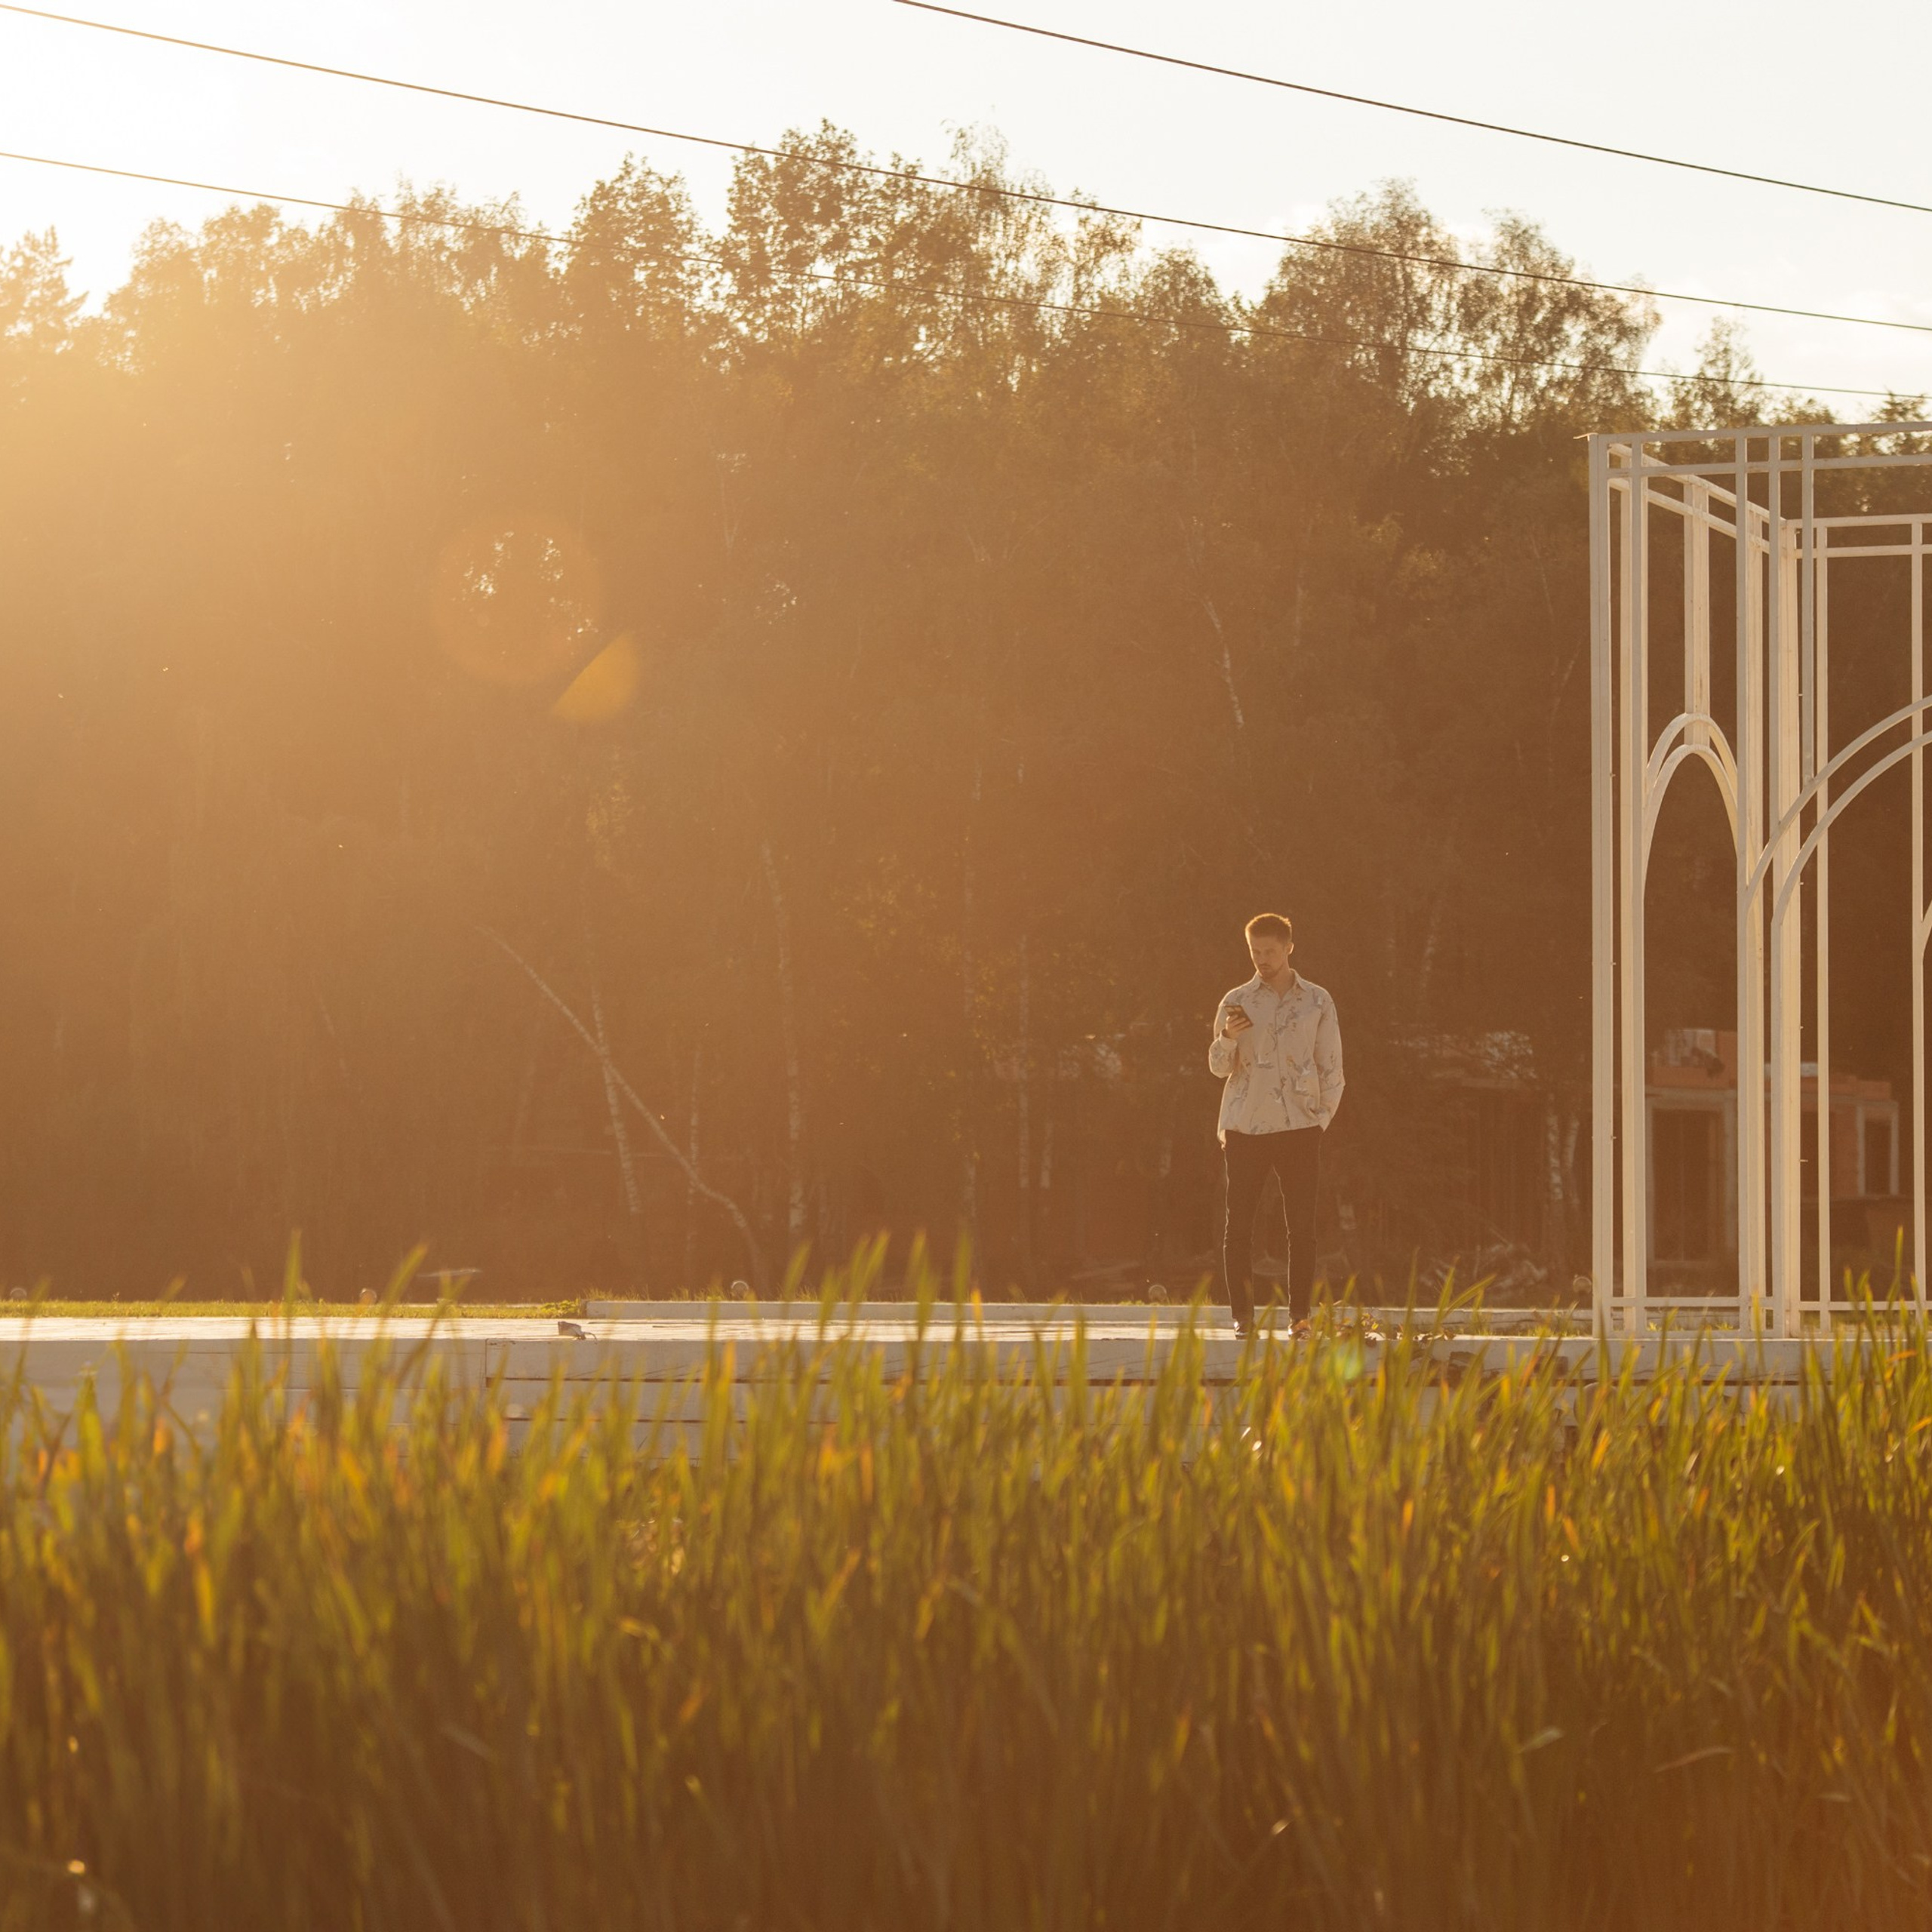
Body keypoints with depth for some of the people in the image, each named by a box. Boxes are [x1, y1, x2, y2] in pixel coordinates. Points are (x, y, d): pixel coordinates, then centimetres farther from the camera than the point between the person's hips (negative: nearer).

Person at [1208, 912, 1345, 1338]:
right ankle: (1242, 1315, 0)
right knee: (1238, 1226, -4)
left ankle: (1299, 1315, 1)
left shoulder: (1317, 1002, 8)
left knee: (1301, 1225, -3)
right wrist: (1228, 1037, -11)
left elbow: (1332, 1067, 10)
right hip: (1245, 1126, 0)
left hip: (1299, 1127, 0)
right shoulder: (1236, 1002, 9)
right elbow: (1219, 1067, 9)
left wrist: (1322, 1119, 1)